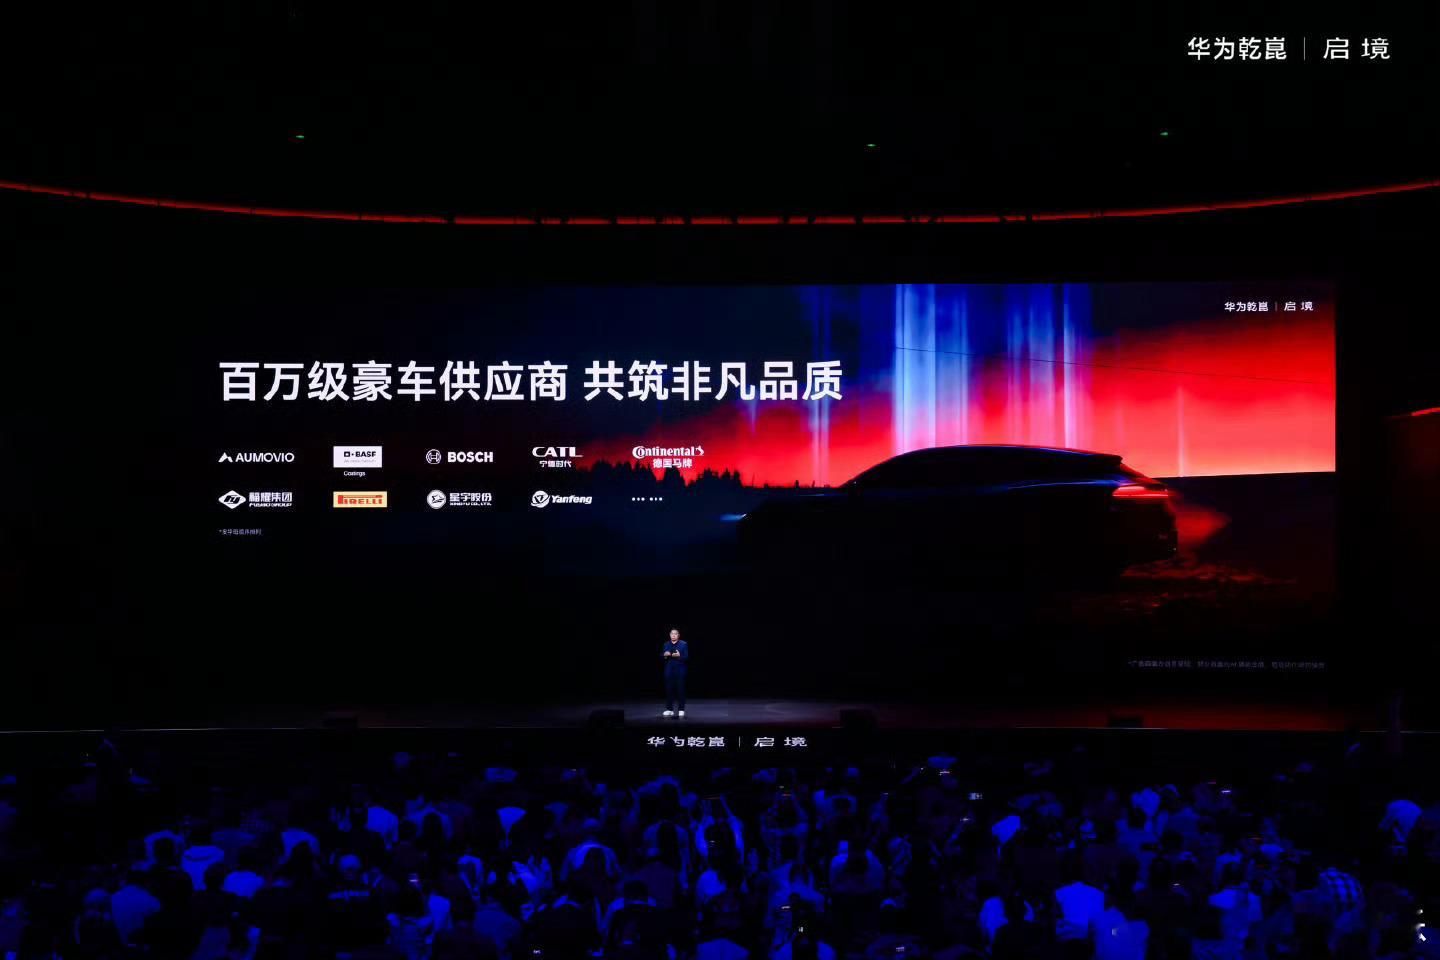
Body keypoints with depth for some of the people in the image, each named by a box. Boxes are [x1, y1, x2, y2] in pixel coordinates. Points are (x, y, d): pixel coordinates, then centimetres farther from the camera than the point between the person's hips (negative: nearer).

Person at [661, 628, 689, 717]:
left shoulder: (684, 644, 0)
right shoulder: (666, 645, 11)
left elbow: (687, 658, -4)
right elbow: (661, 657, 11)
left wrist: (679, 656, -21)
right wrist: (665, 655, -10)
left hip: (680, 671, -3)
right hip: (669, 671, 3)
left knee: (680, 690, -2)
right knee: (669, 690, 1)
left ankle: (681, 710, 4)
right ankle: (669, 709, 8)